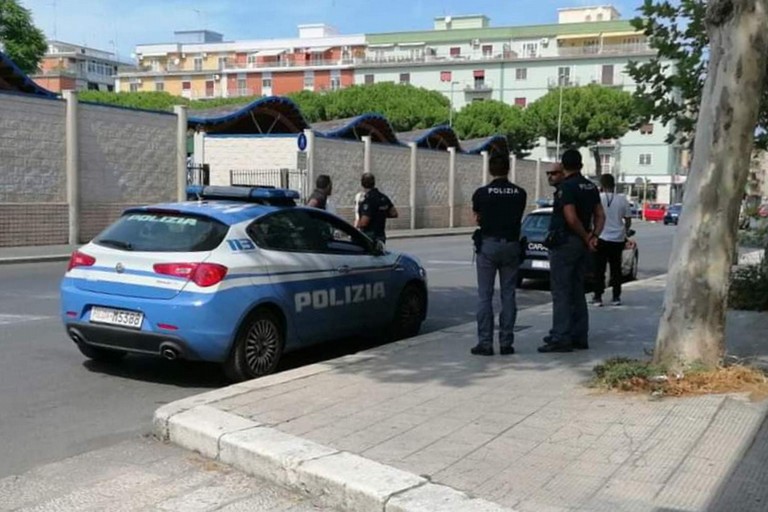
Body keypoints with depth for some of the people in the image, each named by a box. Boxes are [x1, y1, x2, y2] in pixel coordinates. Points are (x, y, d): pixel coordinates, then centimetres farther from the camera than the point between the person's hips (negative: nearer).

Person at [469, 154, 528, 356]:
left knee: (485, 296, 2)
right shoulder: (520, 193, 0)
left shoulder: (481, 193, -5)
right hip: (511, 245, 2)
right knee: (508, 295, 7)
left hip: (488, 244, -2)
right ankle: (506, 342, 9)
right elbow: (518, 218, 9)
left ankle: (485, 343, 0)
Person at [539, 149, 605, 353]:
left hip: (565, 242, -8)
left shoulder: (566, 187, -14)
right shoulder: (591, 187, 12)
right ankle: (579, 336, 17)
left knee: (561, 292, -5)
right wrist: (594, 236, -2)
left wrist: (586, 237, -10)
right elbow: (600, 216, 10)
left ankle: (561, 338, -6)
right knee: (577, 292, 14)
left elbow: (571, 218, -21)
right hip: (582, 245, 8)